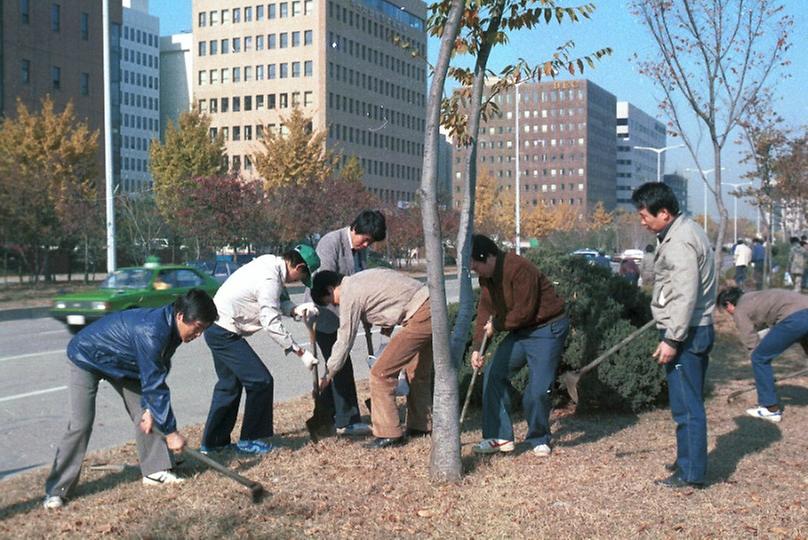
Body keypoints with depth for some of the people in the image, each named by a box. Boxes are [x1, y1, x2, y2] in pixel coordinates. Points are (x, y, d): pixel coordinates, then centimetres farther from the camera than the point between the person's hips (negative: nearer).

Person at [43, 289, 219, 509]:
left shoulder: (171, 327, -13)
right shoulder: (151, 332, -40)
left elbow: (157, 375, -2)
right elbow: (153, 384, -37)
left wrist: (150, 408, -8)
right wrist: (171, 432, -32)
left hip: (121, 362, 8)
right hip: (86, 358, -8)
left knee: (144, 414, 0)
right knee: (80, 425, -14)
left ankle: (155, 471, 8)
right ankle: (56, 490, -6)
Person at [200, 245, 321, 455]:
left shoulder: (270, 263, 4)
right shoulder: (270, 279, -25)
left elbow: (279, 300, 9)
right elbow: (271, 323, -25)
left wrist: (295, 309, -13)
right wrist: (299, 352, -21)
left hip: (217, 329, 10)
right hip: (225, 333, -10)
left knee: (230, 383, 20)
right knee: (260, 381, -5)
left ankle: (213, 442, 29)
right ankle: (249, 440, 7)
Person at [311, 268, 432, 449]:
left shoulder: (349, 295, -9)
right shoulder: (360, 279, 18)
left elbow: (344, 340, -5)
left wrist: (328, 376, 4)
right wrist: (390, 323, 19)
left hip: (420, 316, -10)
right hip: (432, 307, 10)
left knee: (381, 373, -6)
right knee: (418, 372, 23)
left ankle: (388, 434, -2)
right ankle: (420, 426, 35)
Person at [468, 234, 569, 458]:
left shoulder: (519, 269, -26)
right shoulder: (486, 277, 2)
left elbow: (524, 312, -25)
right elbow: (484, 312, 3)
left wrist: (496, 325, -14)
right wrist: (477, 347, -6)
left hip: (547, 329, -9)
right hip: (520, 331, 9)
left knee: (538, 388, -13)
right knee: (493, 374, 1)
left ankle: (539, 439, 11)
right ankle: (500, 437, 7)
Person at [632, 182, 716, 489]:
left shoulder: (680, 242, -19)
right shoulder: (682, 232, 14)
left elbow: (685, 296, -23)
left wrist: (671, 339, -22)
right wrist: (670, 331, 25)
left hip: (686, 334, -11)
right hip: (694, 331, 11)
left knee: (686, 406, -4)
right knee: (689, 404, 18)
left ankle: (691, 474, 3)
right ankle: (689, 461, 29)